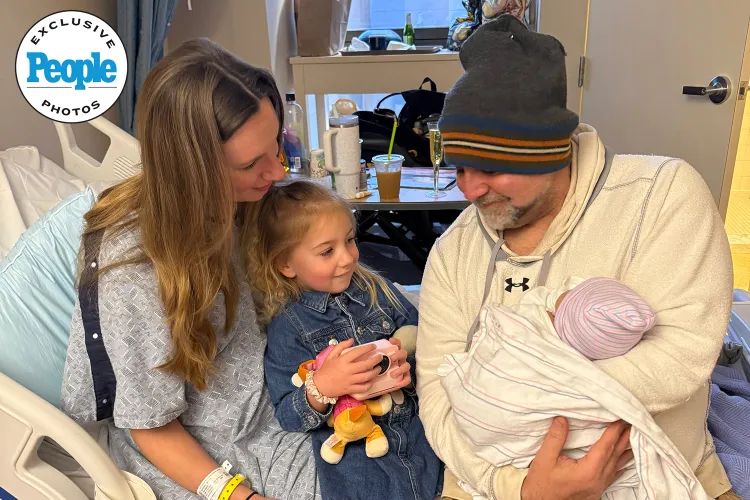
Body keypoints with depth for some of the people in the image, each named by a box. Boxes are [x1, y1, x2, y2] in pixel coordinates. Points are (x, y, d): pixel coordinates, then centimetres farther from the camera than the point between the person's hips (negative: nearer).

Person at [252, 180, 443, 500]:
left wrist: (407, 360, -12)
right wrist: (320, 388, -28)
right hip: (352, 453, -3)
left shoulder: (376, 289, 3)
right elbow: (287, 416, -8)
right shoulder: (286, 326, -8)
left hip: (414, 423, 4)